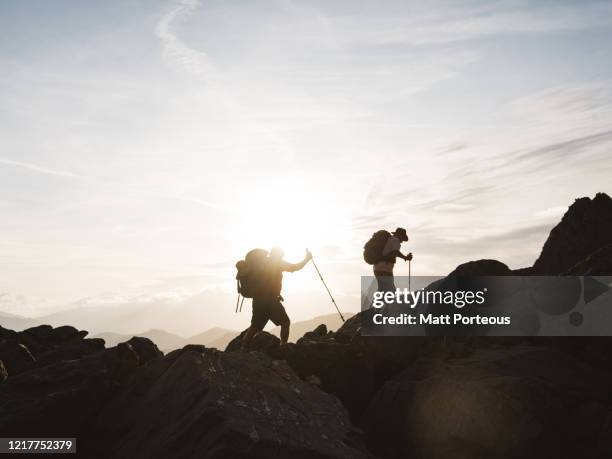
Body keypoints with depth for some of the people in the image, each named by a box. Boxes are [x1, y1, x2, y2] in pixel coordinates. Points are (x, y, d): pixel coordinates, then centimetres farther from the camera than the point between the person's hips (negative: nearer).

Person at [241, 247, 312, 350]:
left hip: (258, 300, 6)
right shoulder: (278, 263, 0)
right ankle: (283, 346, -1)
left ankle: (243, 348, 4)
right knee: (285, 322, 8)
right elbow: (296, 267, 2)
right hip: (271, 300, -5)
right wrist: (307, 258, 14)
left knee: (255, 326, 11)